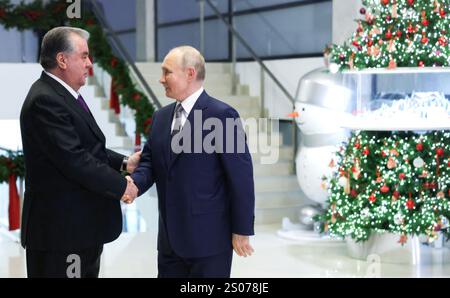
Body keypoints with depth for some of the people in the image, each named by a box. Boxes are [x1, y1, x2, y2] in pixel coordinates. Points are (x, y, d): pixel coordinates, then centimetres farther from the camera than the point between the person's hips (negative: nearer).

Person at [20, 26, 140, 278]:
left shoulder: (64, 95, 13)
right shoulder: (45, 101, -19)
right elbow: (74, 160, -23)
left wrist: (124, 163, 9)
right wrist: (121, 186, -15)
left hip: (82, 224, 10)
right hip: (61, 229, -10)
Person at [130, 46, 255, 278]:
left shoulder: (222, 115, -11)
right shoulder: (161, 117, 12)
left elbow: (241, 177, -11)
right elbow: (149, 161, 11)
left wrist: (242, 230, -11)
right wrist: (133, 183, -12)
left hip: (209, 236, -7)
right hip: (170, 237, 7)